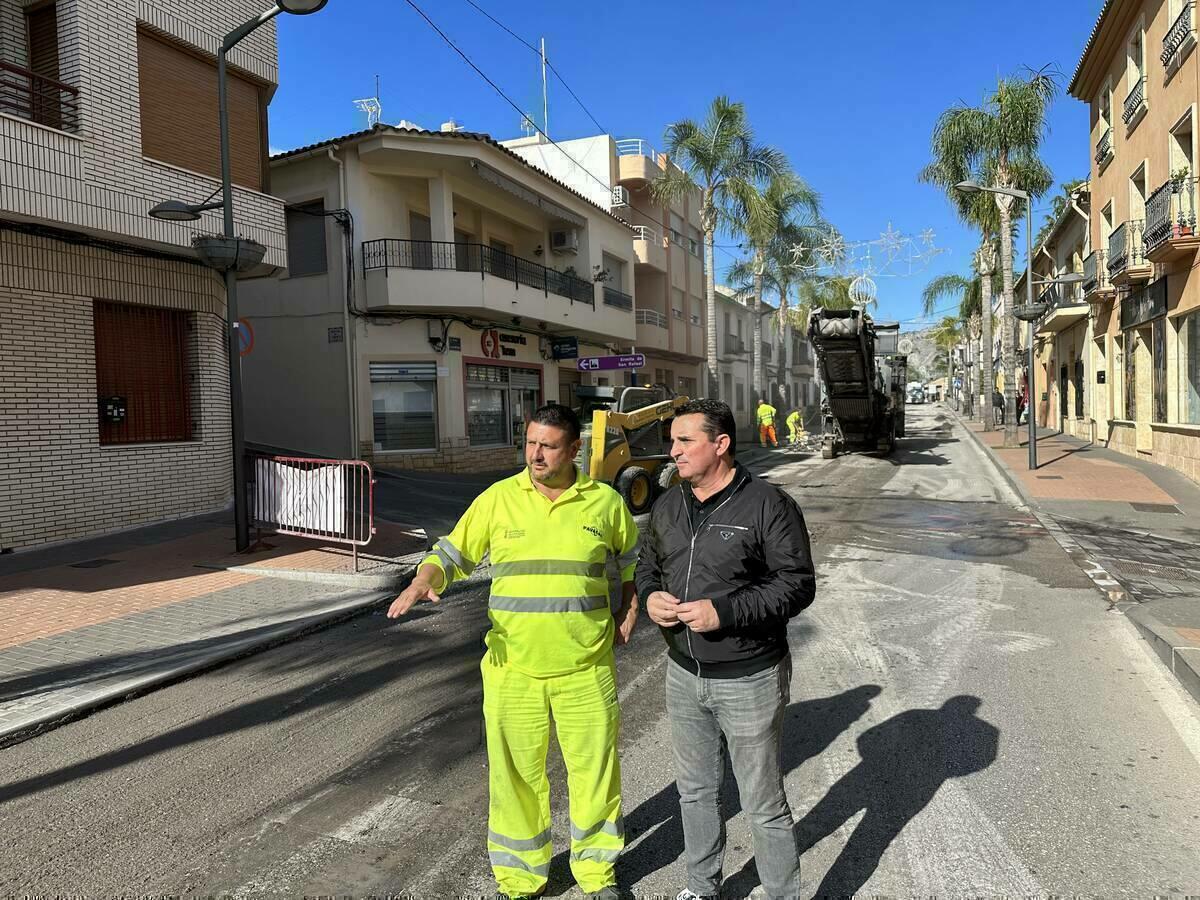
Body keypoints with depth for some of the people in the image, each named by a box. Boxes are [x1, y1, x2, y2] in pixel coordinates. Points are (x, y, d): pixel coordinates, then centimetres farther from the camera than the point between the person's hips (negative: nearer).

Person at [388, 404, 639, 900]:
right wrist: (423, 580, -21)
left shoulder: (605, 501, -1)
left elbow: (634, 558, 16)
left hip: (585, 669, 0)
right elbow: (452, 552, -1)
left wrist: (630, 607, 7)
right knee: (515, 773, 11)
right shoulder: (498, 499, -2)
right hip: (512, 669, 0)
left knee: (594, 768, 11)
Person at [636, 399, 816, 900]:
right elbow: (647, 564, 16)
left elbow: (797, 583, -17)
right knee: (694, 789, 22)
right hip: (684, 675, 6)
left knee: (763, 804, 8)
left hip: (748, 679, -6)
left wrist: (724, 612, -25)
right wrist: (650, 596, -7)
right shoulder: (668, 506, 5)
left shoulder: (767, 505, -15)